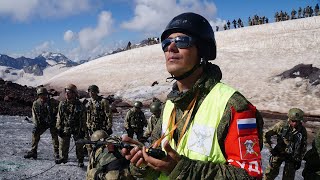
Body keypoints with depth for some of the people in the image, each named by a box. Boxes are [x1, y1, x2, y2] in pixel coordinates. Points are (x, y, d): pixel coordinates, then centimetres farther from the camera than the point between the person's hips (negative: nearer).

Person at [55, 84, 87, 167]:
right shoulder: (62, 104, 1)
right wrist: (59, 127, 2)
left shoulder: (79, 105, -6)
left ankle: (80, 160, 18)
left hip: (77, 129, -2)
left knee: (79, 145, 5)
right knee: (63, 144, 9)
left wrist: (83, 130, -4)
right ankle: (63, 158, 29)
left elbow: (83, 118, -2)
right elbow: (59, 117, 6)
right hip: (65, 128, 2)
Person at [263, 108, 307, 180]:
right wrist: (270, 149, -10)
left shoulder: (302, 131, -8)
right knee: (271, 172, -3)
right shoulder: (281, 125, -16)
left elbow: (303, 147, 6)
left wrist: (299, 160, 5)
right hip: (279, 153, -1)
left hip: (292, 156, 1)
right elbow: (266, 135, -9)